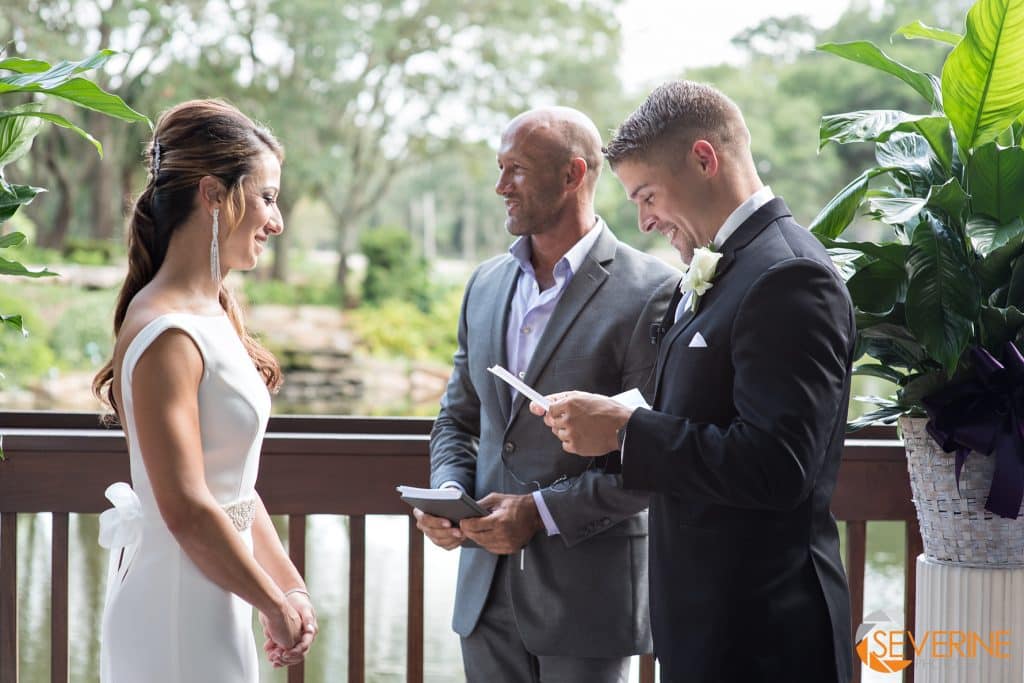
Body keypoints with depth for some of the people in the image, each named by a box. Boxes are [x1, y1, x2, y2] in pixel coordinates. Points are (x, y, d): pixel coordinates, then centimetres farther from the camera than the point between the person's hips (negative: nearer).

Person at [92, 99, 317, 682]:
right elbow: (187, 510, -23)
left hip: (214, 605, 9)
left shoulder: (216, 311, 9)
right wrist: (277, 606, -12)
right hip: (180, 615, -9)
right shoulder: (168, 336, -20)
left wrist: (289, 588, 9)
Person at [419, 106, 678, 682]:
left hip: (589, 591, -6)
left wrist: (542, 511, -18)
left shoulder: (649, 292, -11)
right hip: (488, 588, 6)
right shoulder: (487, 284, 11)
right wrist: (447, 493, -2)